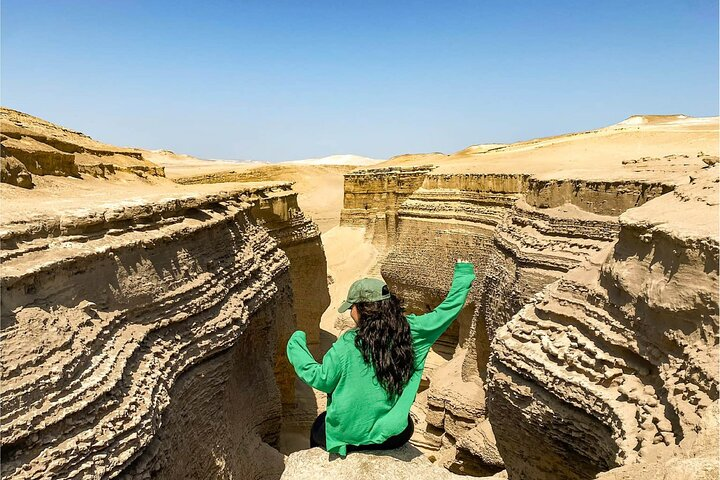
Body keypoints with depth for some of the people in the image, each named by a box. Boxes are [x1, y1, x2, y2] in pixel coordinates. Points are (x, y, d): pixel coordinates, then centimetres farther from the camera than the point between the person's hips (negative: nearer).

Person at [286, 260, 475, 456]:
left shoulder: (347, 346, -22)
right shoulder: (412, 331, -13)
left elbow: (320, 379, -14)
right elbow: (448, 309, -4)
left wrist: (296, 344, -2)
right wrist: (463, 274, 9)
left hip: (350, 438, -2)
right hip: (394, 436, 3)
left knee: (319, 426, 31)